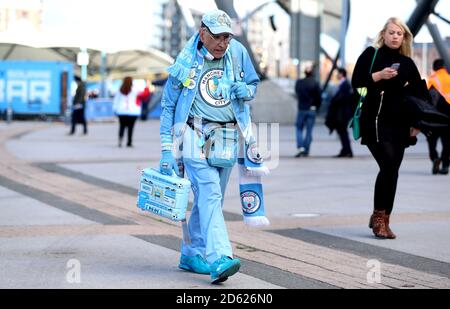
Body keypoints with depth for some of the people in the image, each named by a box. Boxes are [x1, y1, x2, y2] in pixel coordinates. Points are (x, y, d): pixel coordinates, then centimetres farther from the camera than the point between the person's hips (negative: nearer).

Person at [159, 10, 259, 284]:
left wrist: (246, 90, -7)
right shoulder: (186, 63, -6)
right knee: (209, 194, -18)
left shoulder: (238, 52, 3)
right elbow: (168, 107, -1)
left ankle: (191, 255, 26)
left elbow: (254, 82, 19)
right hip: (197, 135, -5)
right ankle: (220, 259, -29)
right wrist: (167, 151, -4)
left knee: (211, 198, 12)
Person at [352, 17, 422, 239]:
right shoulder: (371, 54, 4)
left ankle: (383, 220, 12)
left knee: (392, 170, 3)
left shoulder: (407, 63, 12)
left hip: (399, 122, 4)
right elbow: (356, 82, -3)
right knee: (388, 165, -18)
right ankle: (379, 216, -6)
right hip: (375, 120, -4)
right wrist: (379, 75, -16)